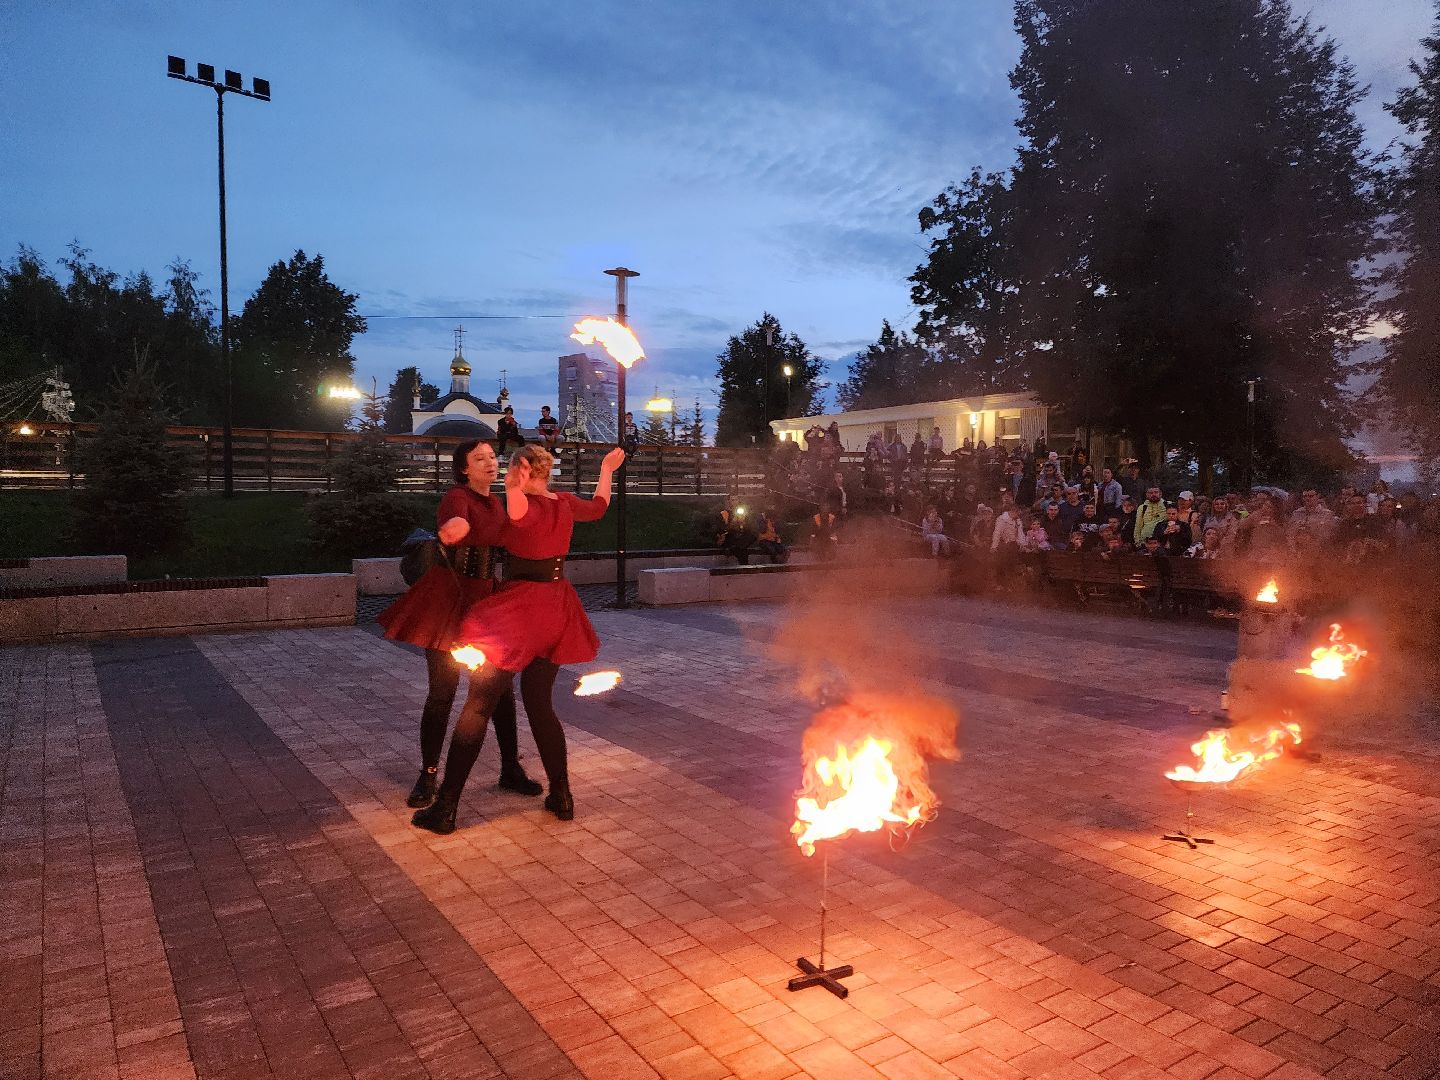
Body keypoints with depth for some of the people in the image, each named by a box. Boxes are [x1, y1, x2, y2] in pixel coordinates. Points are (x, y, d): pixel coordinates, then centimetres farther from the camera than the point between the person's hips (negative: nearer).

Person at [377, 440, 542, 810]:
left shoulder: (496, 503, 9)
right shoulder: (457, 497, -14)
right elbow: (455, 526, -39)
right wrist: (453, 529, -59)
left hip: (486, 598, 6)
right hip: (449, 596, -6)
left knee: (502, 687, 8)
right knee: (442, 692, 0)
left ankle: (511, 769, 21)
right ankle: (427, 776, 16)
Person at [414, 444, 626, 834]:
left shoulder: (527, 505, -13)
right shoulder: (565, 503, 7)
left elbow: (519, 515, -39)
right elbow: (598, 507, 28)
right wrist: (607, 470, 41)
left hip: (520, 607, -7)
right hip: (556, 608, 7)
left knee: (478, 705, 0)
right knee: (540, 702, 17)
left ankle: (446, 808, 4)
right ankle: (561, 796, 18)